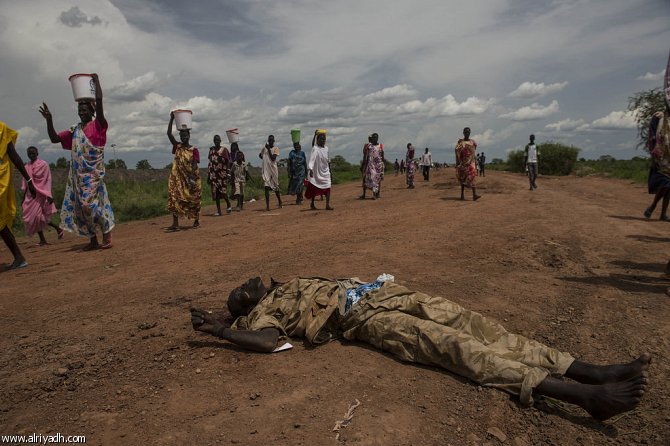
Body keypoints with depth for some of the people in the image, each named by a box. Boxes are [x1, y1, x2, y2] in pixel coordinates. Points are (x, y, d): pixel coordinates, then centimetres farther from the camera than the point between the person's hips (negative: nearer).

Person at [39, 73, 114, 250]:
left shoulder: (97, 125, -1)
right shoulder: (74, 131, 17)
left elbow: (99, 100, -10)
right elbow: (54, 139, 15)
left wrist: (96, 80, 1)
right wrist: (49, 120, 5)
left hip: (93, 173, -7)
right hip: (77, 173, 7)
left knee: (91, 203, -15)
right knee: (80, 206, 4)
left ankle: (107, 234, -6)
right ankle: (93, 240, 10)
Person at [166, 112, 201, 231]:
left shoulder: (194, 150, -5)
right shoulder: (177, 147, 6)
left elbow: (195, 164, -13)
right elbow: (169, 134, -1)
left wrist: (192, 178, -24)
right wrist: (172, 119, -6)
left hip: (190, 178, -4)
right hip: (178, 177, 4)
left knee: (192, 199, 6)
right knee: (175, 198, -4)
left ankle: (196, 221, 23)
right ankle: (175, 224, -3)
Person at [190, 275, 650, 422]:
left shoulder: (290, 285, 30)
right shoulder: (263, 311, 10)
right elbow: (270, 339, -10)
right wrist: (221, 329, -5)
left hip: (380, 291, 7)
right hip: (365, 315, -7)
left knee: (472, 324, -11)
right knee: (451, 344, -25)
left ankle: (588, 371, -16)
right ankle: (581, 394, -35)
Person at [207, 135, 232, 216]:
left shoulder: (224, 149, 1)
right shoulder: (211, 150, 13)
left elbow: (228, 162, -2)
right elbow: (210, 162, 14)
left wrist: (228, 172, -11)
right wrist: (208, 175, 11)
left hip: (222, 173, -4)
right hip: (213, 174, 4)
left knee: (223, 190, -10)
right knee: (215, 192, 1)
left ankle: (228, 205, 18)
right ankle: (218, 211, 6)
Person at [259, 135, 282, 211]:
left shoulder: (276, 148, -1)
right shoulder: (264, 148, 9)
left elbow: (273, 158, -14)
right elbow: (260, 155, 26)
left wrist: (268, 149, -13)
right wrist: (265, 160, 12)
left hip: (273, 169, -2)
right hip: (265, 170, 2)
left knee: (275, 186, 10)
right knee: (266, 187, -6)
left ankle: (279, 201, 32)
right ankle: (267, 205, -9)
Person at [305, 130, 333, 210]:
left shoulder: (326, 148, 6)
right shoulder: (315, 148, -13)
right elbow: (312, 159, -26)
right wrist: (310, 169, -38)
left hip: (325, 171, 5)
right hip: (317, 171, -5)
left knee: (328, 187, -8)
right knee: (314, 188, 6)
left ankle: (328, 205, -8)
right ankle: (312, 204, 22)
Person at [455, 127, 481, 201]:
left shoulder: (472, 142, 11)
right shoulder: (460, 141, 1)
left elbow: (473, 153, 15)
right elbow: (457, 152, -4)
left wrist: (474, 162, 13)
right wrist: (457, 162, -13)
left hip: (471, 162, 2)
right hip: (463, 162, -2)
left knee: (472, 176, -10)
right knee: (463, 178, 3)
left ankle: (474, 195, -19)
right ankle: (462, 194, 13)